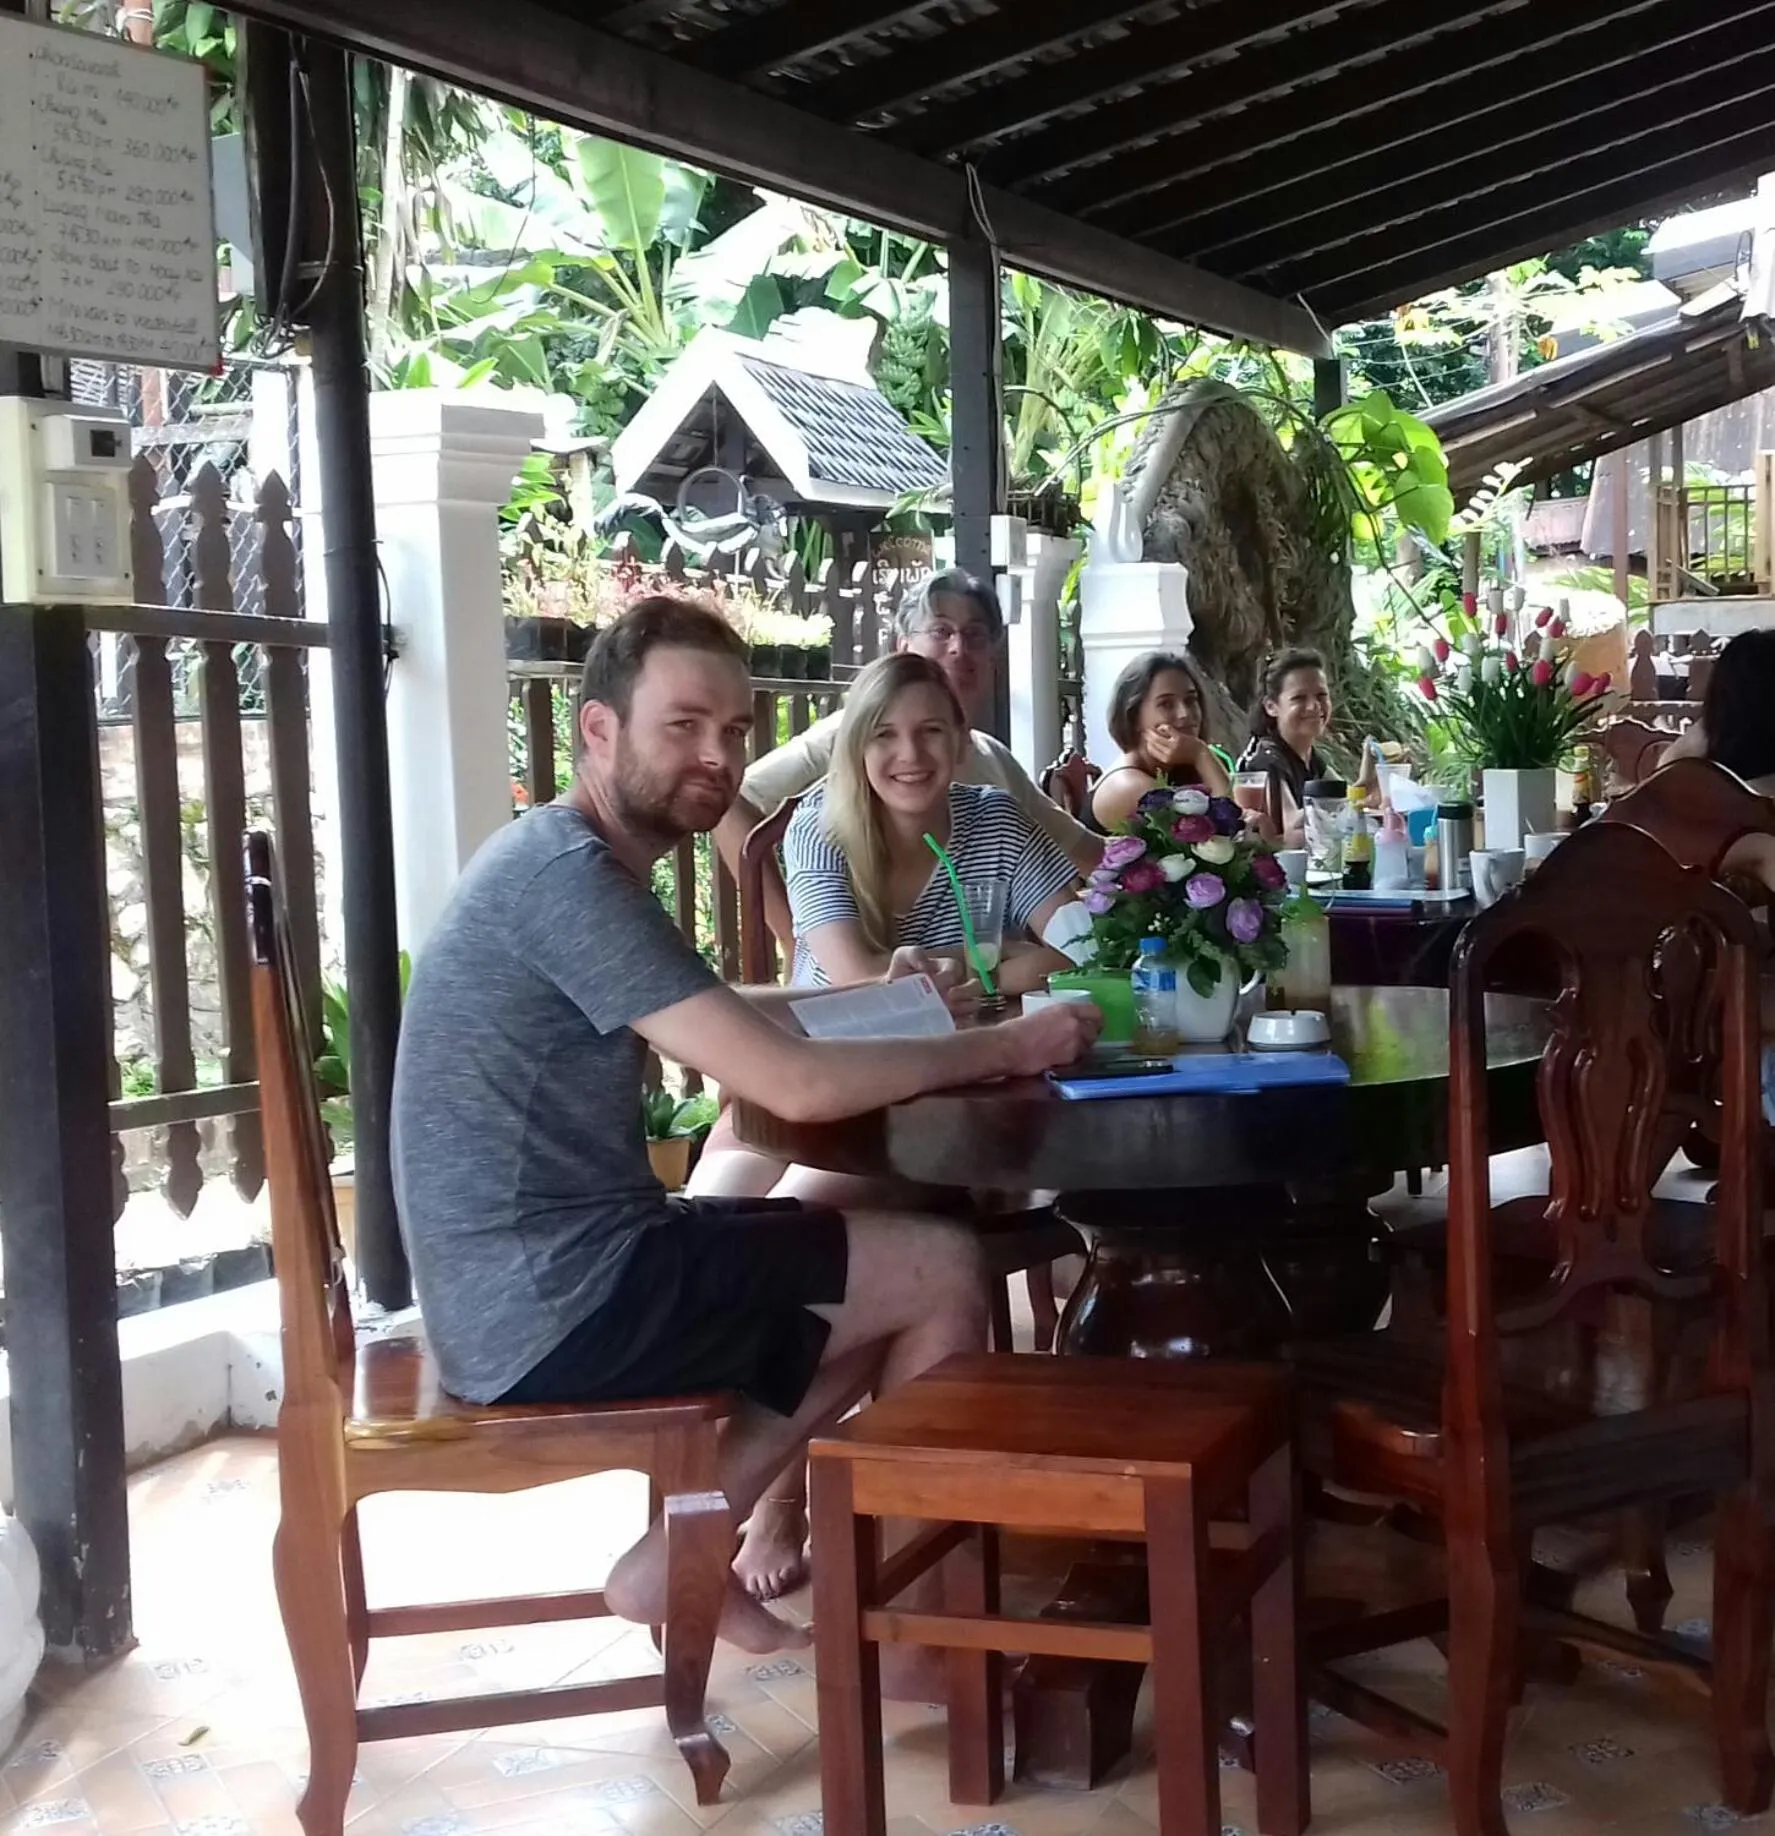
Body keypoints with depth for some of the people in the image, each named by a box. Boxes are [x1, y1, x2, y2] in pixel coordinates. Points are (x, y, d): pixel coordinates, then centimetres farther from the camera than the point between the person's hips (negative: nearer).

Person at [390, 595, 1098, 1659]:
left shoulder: (572, 863, 13)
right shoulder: (569, 876, -19)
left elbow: (726, 1020, 24)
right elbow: (796, 1084, -23)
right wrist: (1004, 1048, -11)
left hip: (548, 1278, 10)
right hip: (555, 1303, -10)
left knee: (886, 1293, 19)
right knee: (945, 1269, -5)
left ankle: (677, 1561, 17)